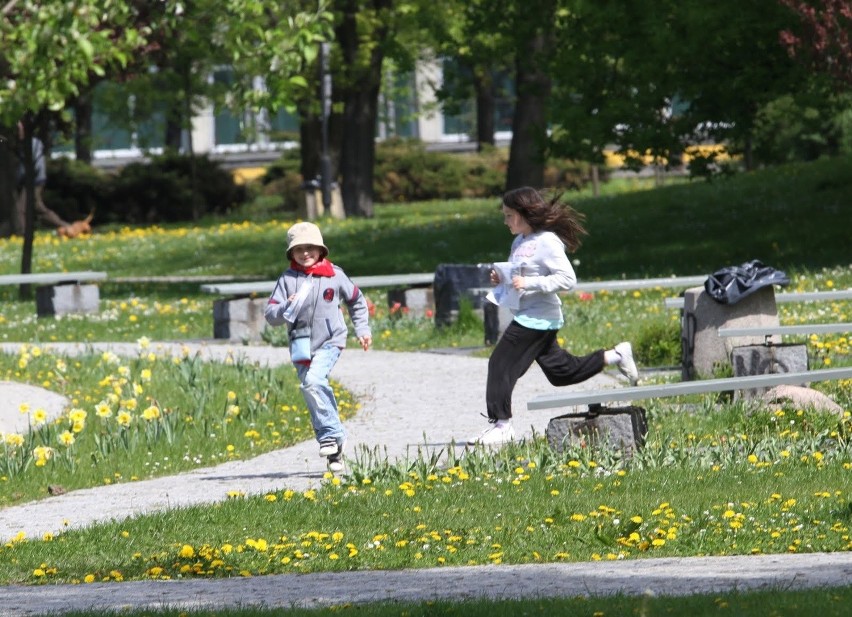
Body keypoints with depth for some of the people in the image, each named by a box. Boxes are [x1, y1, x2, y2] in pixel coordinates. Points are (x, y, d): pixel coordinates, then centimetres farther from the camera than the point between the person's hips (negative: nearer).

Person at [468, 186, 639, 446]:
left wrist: (529, 283, -26)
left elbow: (567, 279, -21)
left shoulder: (547, 242, -16)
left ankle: (501, 425, -6)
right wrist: (501, 279, 4)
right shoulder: (520, 241, 12)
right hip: (525, 316, 10)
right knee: (562, 371, 16)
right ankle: (615, 356, 27)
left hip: (538, 318, -10)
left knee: (501, 364, -10)